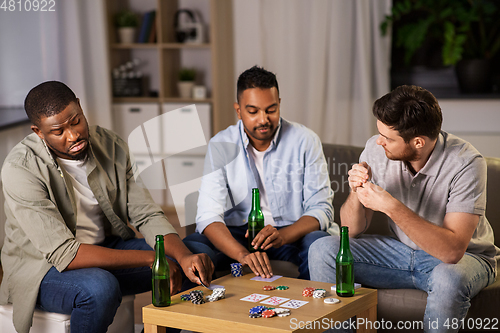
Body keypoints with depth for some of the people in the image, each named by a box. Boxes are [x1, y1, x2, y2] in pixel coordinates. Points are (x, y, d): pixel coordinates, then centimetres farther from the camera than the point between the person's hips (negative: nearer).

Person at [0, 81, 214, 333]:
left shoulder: (111, 146, -5)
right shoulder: (20, 168, -24)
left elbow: (146, 215, -5)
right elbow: (64, 254, -28)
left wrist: (184, 256, -26)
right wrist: (150, 258, -30)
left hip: (106, 249, 6)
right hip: (43, 267, -6)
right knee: (100, 288, -38)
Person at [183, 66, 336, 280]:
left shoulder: (305, 141, -6)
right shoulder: (220, 146, -5)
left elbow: (320, 209, -8)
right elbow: (208, 216, -14)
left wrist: (282, 236, -31)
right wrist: (242, 254, -36)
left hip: (293, 231, 0)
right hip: (237, 234, 1)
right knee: (188, 250, -27)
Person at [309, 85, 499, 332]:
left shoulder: (465, 163, -25)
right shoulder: (376, 149, -12)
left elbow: (452, 250, -34)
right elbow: (351, 231, -5)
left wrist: (391, 206, -38)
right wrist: (357, 192, -26)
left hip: (465, 257, -4)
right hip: (401, 250, 4)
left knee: (448, 279, -39)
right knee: (322, 250, -15)